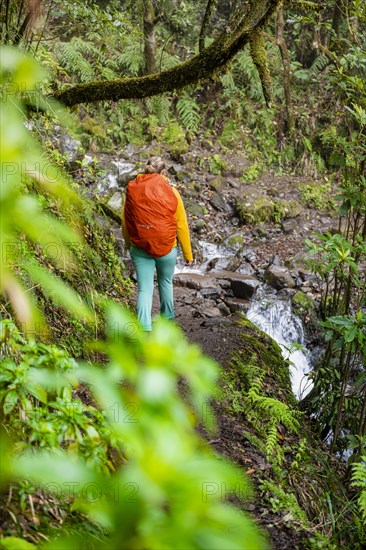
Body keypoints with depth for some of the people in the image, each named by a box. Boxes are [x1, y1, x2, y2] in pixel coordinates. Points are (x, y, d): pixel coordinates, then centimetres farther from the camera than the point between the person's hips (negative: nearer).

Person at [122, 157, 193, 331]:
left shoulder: (132, 190, -3)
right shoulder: (171, 192, -7)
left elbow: (125, 223, 4)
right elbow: (181, 225, -4)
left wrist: (128, 244, 20)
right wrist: (188, 253, 5)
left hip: (140, 249, 0)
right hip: (167, 249, 0)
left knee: (144, 289, 3)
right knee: (166, 282, 23)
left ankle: (145, 329, -11)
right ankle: (167, 317, 42)